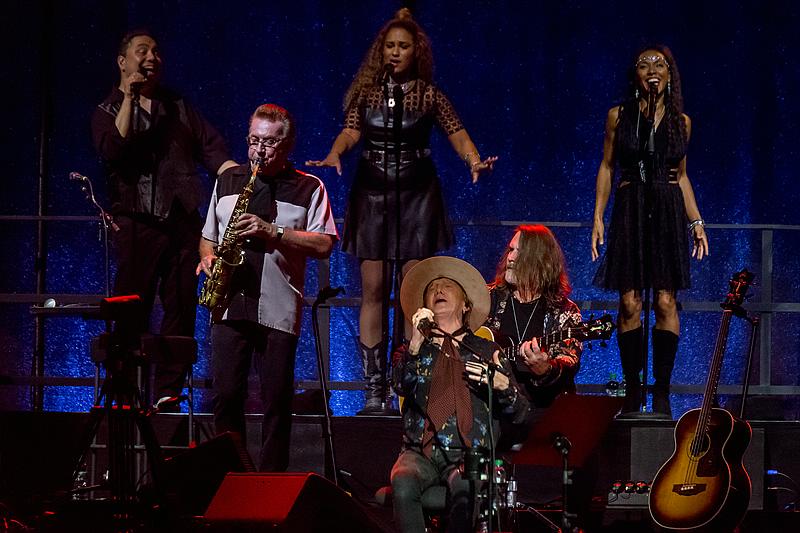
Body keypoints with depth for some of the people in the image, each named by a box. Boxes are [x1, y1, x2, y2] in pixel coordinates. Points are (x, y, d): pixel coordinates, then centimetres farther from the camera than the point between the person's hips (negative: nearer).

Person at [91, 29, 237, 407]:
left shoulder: (178, 107, 19)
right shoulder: (107, 112, 7)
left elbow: (211, 146, 12)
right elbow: (112, 151, -13)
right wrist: (129, 99, -15)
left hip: (183, 222, 4)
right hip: (137, 224, -4)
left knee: (181, 312, 0)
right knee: (132, 312, -6)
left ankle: (169, 392, 2)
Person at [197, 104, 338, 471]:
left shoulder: (308, 189, 6)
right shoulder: (227, 181, 17)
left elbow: (324, 245, -5)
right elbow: (208, 236, 24)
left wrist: (273, 232, -14)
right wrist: (208, 257, 2)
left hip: (278, 311, -2)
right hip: (229, 305, 3)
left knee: (277, 400, -2)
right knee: (226, 395, -2)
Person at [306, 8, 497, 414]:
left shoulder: (429, 94, 3)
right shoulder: (367, 90, 7)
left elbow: (457, 133, -2)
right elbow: (350, 130, -4)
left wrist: (474, 162, -22)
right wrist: (335, 154, -25)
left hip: (416, 195, -1)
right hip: (372, 194, 1)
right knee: (372, 290, -3)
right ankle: (374, 389, -3)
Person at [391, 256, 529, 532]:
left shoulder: (486, 351, 19)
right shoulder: (414, 350, 20)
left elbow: (518, 413, 14)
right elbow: (402, 385, -2)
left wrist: (503, 385, -8)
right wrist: (416, 343, -15)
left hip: (468, 454, -1)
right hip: (421, 452, 1)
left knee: (466, 490, -35)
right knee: (403, 484, -33)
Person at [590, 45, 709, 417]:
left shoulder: (680, 121, 8)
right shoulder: (619, 116, 3)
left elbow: (682, 176, 15)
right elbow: (607, 167, 6)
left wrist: (696, 221, 10)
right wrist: (598, 217, -1)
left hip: (669, 211, 1)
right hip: (630, 210, -1)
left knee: (665, 303, -4)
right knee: (630, 303, -4)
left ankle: (662, 394, -1)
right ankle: (633, 392, 3)